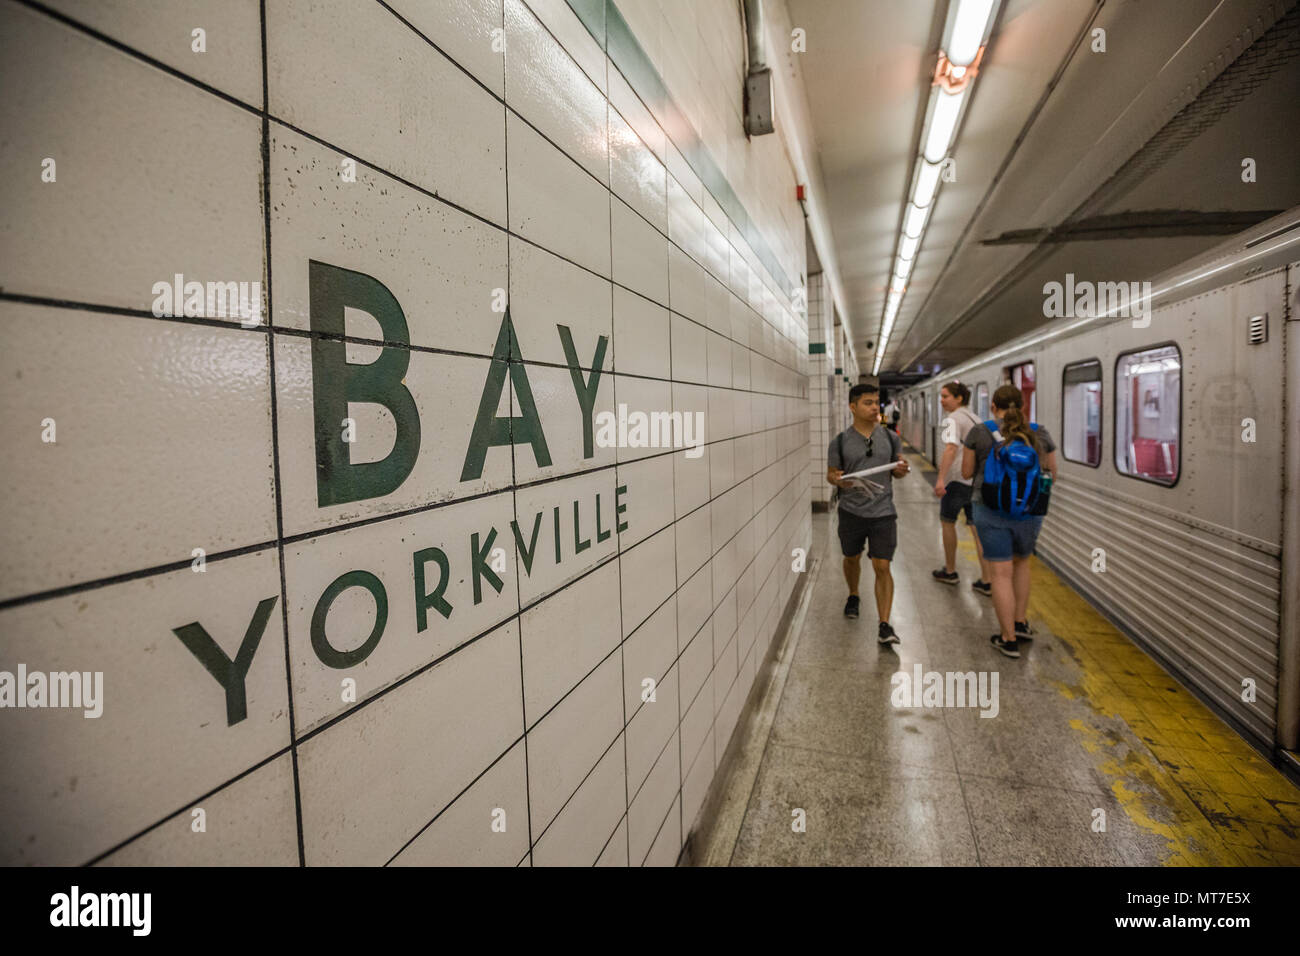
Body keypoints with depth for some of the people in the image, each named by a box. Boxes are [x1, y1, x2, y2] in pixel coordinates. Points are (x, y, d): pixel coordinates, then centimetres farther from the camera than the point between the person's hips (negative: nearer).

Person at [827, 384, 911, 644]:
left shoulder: (890, 437, 2)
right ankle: (853, 596, 48)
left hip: (883, 513, 0)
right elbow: (830, 474, 4)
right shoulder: (840, 441, -4)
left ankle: (884, 625, 0)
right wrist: (837, 480, -20)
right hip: (851, 512, 0)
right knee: (851, 559, 19)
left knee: (882, 568, -5)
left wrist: (902, 470, -11)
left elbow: (897, 468, 13)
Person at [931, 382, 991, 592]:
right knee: (978, 528, 6)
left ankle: (950, 571, 23)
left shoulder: (953, 420, -11)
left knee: (947, 521, 12)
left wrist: (941, 479, -32)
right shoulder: (975, 419, 16)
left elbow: (951, 448, -25)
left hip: (958, 478, -7)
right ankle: (986, 581, 4)